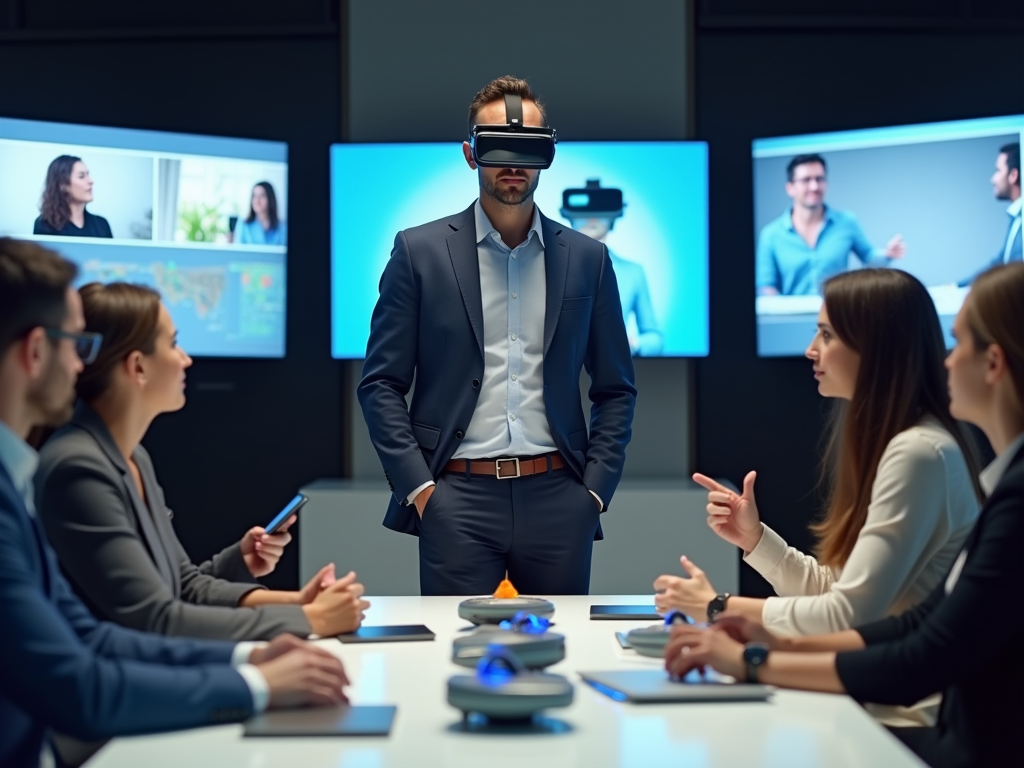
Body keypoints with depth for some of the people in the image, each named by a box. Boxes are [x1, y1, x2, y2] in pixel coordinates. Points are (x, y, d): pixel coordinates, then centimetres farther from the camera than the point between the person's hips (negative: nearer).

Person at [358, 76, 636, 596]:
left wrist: (596, 489, 2)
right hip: (455, 499, -2)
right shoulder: (420, 251, 4)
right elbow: (380, 384, 3)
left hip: (557, 499, 2)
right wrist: (417, 486, -6)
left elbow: (615, 389, 13)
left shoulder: (587, 259, 10)